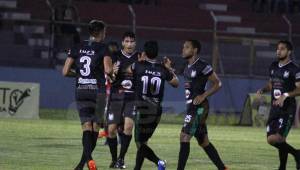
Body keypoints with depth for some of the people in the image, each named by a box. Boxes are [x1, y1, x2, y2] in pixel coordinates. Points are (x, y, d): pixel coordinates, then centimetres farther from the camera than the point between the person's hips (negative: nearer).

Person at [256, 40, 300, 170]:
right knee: (271, 139, 5)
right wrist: (262, 90, 4)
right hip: (274, 109, 7)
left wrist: (285, 95, -28)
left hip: (287, 110, -7)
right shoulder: (273, 66, 12)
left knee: (277, 139, -20)